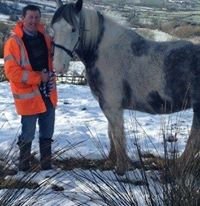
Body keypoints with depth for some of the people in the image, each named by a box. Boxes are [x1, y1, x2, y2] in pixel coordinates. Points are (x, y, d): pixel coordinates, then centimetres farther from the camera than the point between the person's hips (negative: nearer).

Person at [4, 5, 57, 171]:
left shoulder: (44, 36, 4)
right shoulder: (14, 42, -14)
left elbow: (53, 57, 22)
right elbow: (11, 71, -20)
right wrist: (38, 77, -22)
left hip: (48, 94, 6)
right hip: (28, 95, -6)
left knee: (47, 133, 16)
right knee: (28, 134, 4)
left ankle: (47, 164, 29)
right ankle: (24, 166, 19)